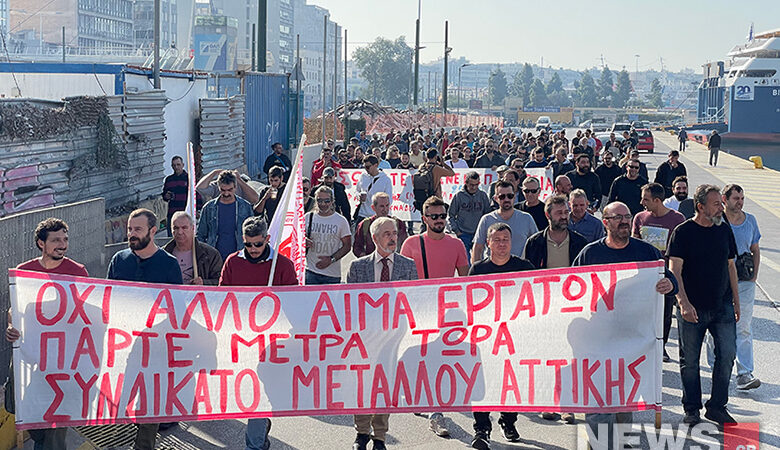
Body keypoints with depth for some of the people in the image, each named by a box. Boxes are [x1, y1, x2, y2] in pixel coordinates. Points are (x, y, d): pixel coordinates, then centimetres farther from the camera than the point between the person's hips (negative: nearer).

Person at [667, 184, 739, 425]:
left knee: (727, 354, -3)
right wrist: (683, 302, -26)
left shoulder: (724, 230, 8)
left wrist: (736, 301, 16)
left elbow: (730, 266, 17)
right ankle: (692, 409, 21)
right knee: (689, 361, 5)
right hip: (692, 308, -4)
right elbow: (675, 271, -14)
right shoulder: (682, 232, -8)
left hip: (722, 306, 4)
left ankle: (716, 406, 12)